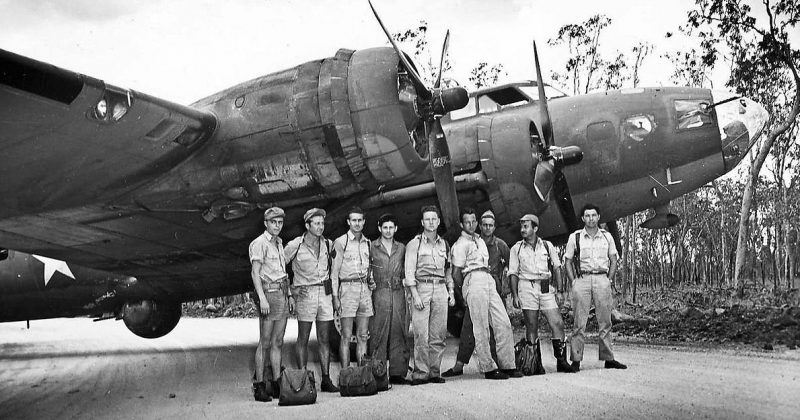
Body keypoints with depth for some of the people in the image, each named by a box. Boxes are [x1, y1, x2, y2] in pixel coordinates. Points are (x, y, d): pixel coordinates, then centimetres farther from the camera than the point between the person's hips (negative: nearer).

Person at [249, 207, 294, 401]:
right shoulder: (259, 243, -8)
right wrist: (262, 298, -23)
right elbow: (255, 273, -15)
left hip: (282, 293, 8)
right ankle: (259, 386, -1)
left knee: (278, 342, 9)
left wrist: (289, 295, 18)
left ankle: (276, 382, 14)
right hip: (269, 292, -8)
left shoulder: (279, 243, 17)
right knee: (265, 342, -6)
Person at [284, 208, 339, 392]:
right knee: (303, 338, 0)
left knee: (324, 339, 4)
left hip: (324, 292, 4)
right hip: (304, 294, -4)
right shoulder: (295, 246, -5)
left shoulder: (328, 244, 8)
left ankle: (326, 379, 8)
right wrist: (289, 288, -4)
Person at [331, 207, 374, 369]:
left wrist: (371, 282, 5)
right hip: (348, 288, -5)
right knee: (346, 336, -4)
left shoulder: (368, 243, 14)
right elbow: (334, 272, -3)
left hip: (365, 289, 5)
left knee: (363, 336, 6)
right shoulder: (340, 242, -2)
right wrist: (335, 296, -10)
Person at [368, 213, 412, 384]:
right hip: (379, 294, -3)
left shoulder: (401, 248, 14)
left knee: (399, 335, 3)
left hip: (398, 294, 3)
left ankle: (398, 373, 9)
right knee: (378, 335, -4)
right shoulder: (371, 247, 4)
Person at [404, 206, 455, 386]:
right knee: (421, 334, -9)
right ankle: (420, 373, -5)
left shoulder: (444, 244, 17)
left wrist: (451, 292, 13)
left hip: (441, 289, 4)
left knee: (438, 335, 2)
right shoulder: (414, 243, 3)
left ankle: (435, 372, 7)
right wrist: (415, 295, -12)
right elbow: (409, 271, -3)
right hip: (422, 288, -4)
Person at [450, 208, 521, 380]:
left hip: (489, 281, 8)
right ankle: (488, 368, -2)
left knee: (504, 324, 1)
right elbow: (456, 273, -2)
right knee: (481, 328, -6)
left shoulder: (480, 240, 24)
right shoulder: (460, 244, 0)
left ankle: (507, 365, 5)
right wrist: (466, 289, 7)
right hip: (474, 282, -8)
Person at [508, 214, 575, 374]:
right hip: (527, 287, -1)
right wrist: (515, 296, -2)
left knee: (558, 323, -6)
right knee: (531, 327, -1)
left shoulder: (547, 246, 9)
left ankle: (562, 362, 3)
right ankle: (536, 364, 6)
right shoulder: (516, 249, 6)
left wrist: (559, 288, 3)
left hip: (546, 288, 1)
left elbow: (557, 267, 12)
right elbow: (513, 273, 6)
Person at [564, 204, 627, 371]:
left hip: (602, 278, 2)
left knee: (605, 321, 4)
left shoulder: (607, 237, 11)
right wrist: (573, 281, -2)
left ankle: (608, 359, 11)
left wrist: (609, 279, 4)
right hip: (582, 279, -2)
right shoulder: (575, 237, 5)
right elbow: (567, 261, 9)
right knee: (579, 322, -5)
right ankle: (576, 360, -2)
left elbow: (613, 260, 15)